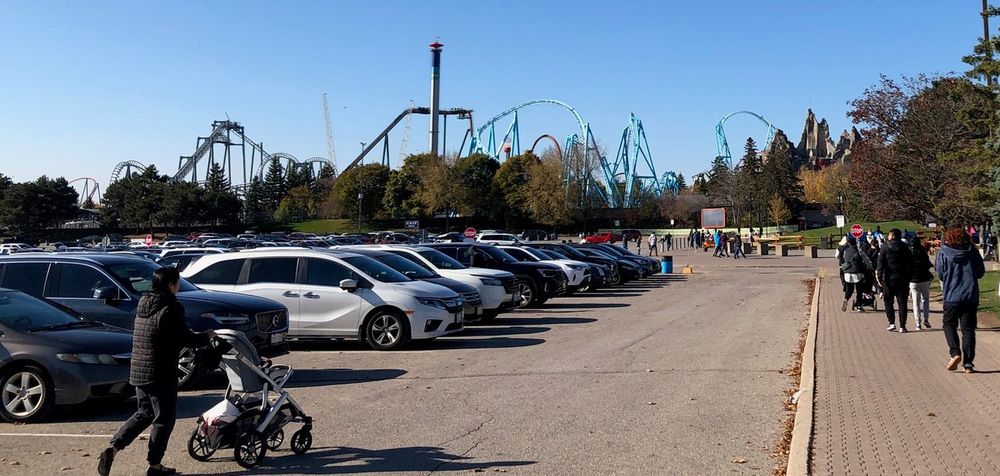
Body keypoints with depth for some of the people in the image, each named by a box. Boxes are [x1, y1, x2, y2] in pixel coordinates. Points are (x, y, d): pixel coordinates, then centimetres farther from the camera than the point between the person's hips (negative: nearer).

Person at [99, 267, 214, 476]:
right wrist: (206, 337, 5)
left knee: (144, 413, 21)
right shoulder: (171, 308, -15)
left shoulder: (143, 305, 12)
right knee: (164, 419, 6)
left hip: (138, 371, 8)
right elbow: (185, 339, -13)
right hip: (161, 373, -8)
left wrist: (195, 335, 21)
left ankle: (112, 449, 7)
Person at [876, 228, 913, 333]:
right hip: (903, 279, 3)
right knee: (902, 303, 5)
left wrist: (879, 276, -7)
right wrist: (909, 277, 8)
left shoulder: (886, 247, -4)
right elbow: (910, 264, 4)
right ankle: (902, 326, 3)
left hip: (889, 278, -3)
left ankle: (892, 323, 2)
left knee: (888, 301, 10)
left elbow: (881, 262, -9)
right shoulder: (905, 248, 5)